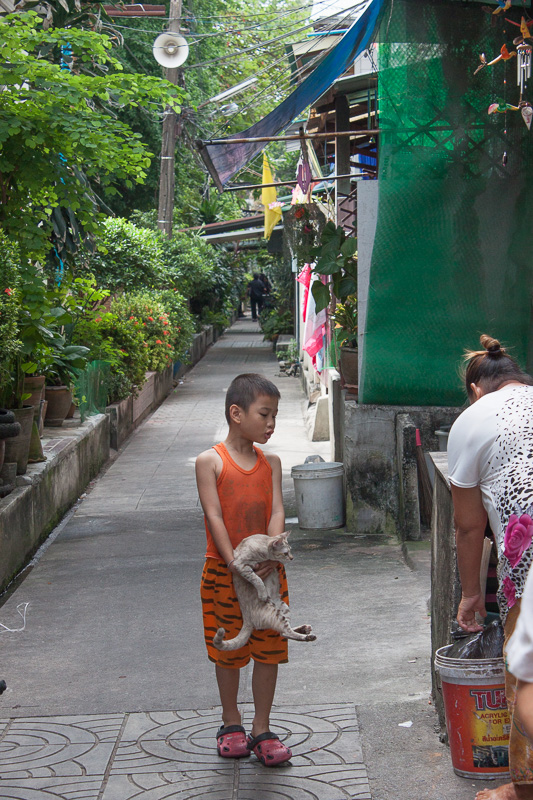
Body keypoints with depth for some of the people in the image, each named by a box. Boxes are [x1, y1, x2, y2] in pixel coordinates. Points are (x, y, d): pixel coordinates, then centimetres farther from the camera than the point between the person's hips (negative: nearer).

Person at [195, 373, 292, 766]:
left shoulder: (271, 463, 4)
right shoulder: (210, 461, -8)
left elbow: (277, 512, -5)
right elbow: (214, 517, -14)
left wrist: (271, 554, -22)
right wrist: (235, 564, -22)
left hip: (267, 571, 3)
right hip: (223, 571, -3)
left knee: (268, 649, 6)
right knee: (228, 650, 10)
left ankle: (262, 729, 18)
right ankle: (231, 723, 28)